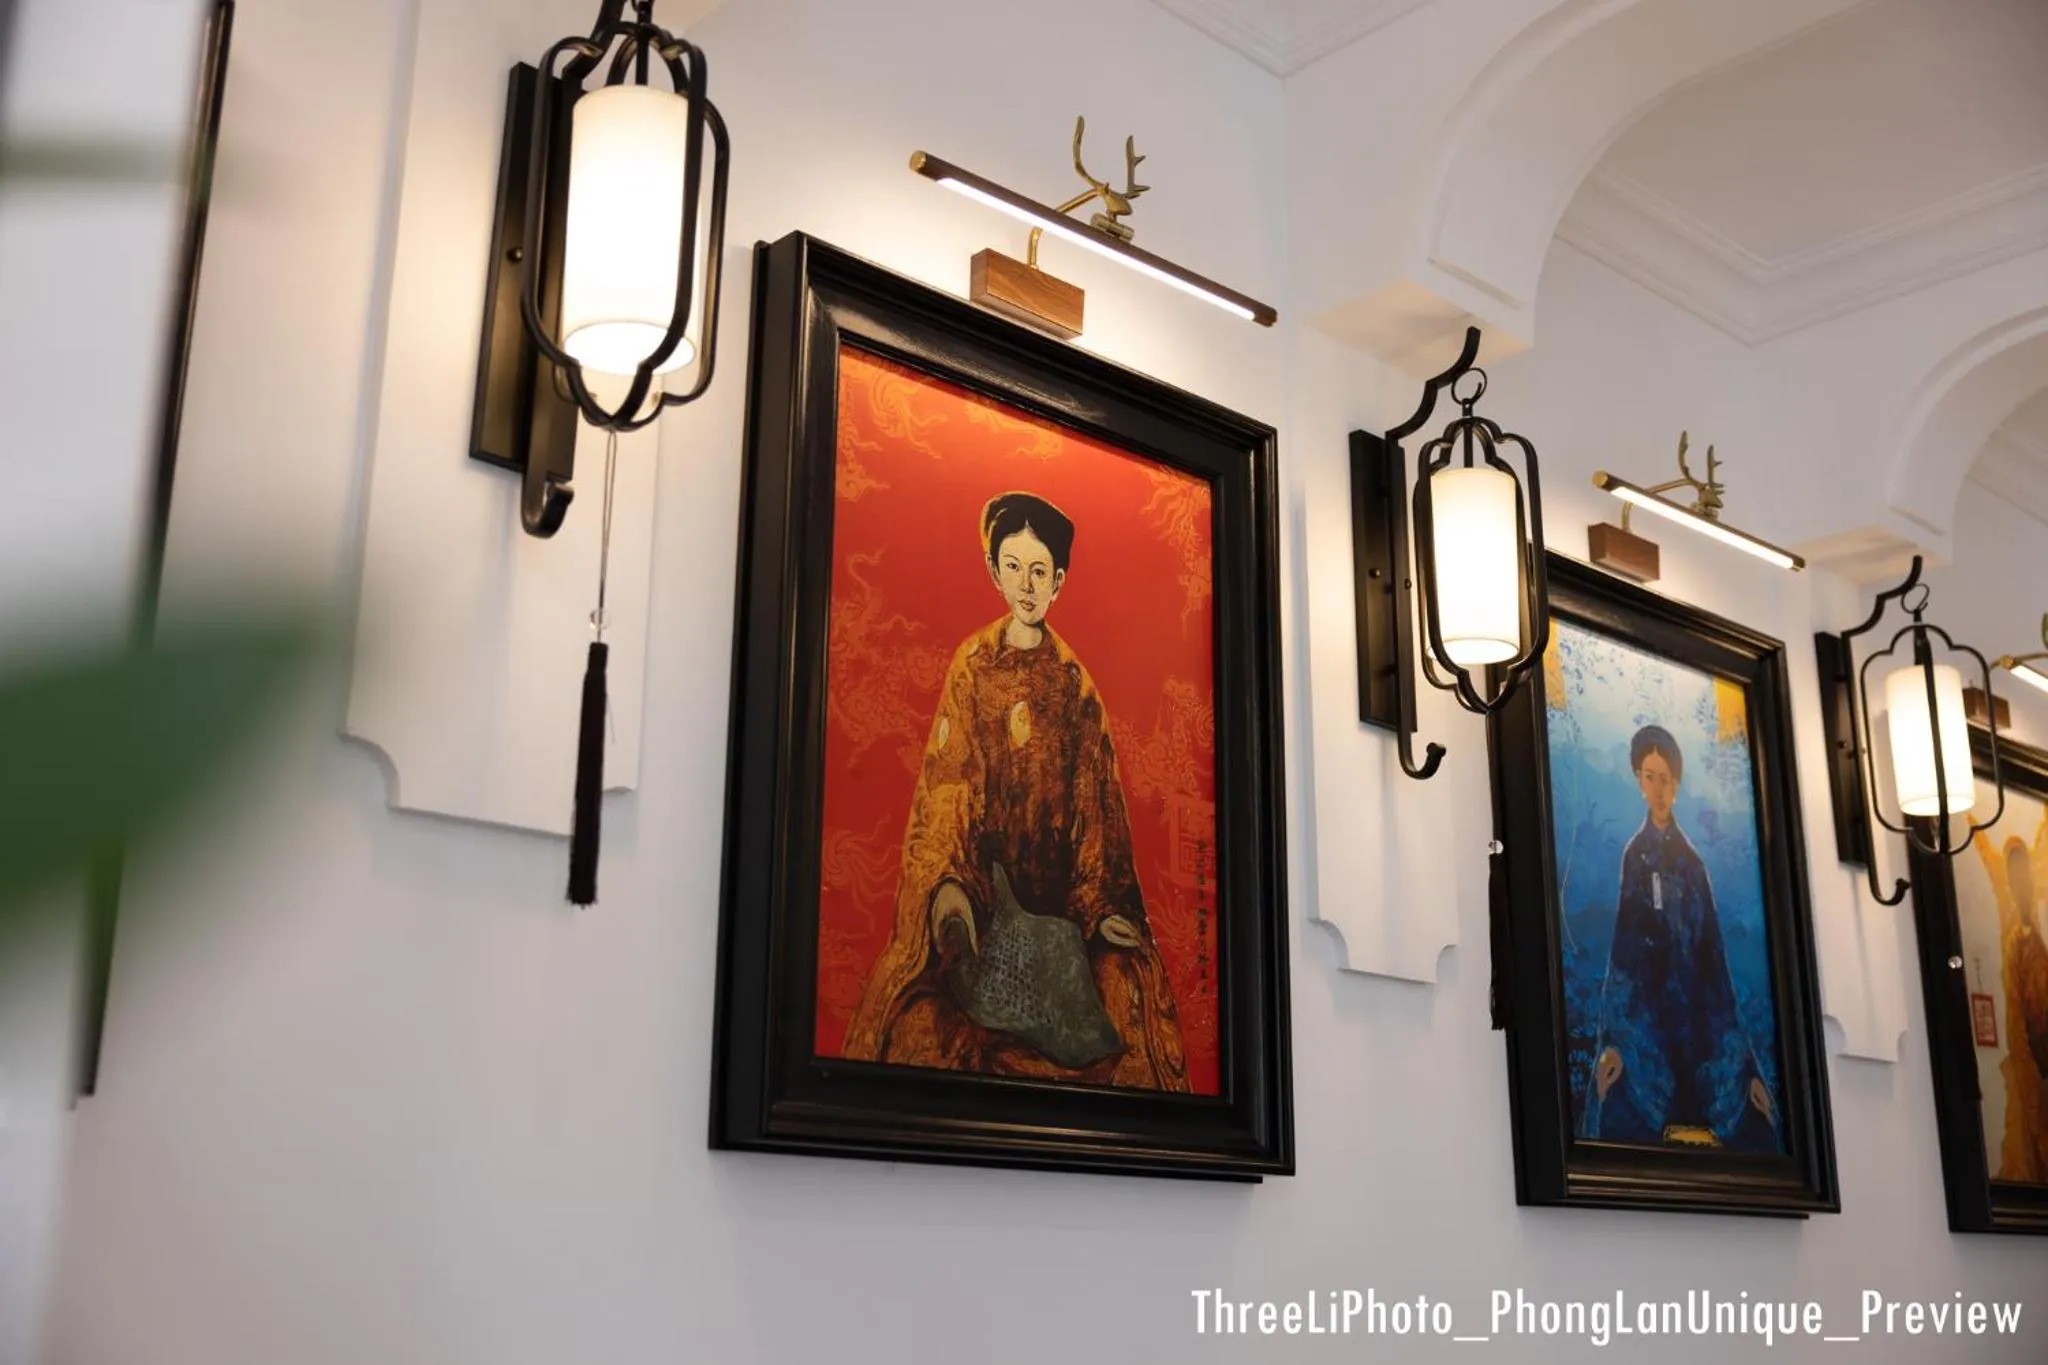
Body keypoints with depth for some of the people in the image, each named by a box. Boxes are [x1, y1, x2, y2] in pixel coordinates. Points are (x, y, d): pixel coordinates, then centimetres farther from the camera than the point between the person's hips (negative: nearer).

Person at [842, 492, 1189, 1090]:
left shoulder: (1073, 680, 8)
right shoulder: (973, 661, 5)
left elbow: (1092, 798, 5)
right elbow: (946, 776, -3)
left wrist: (1101, 904, -7)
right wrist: (947, 881, -18)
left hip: (1056, 885, 2)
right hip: (982, 878, -1)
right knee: (943, 1030, -16)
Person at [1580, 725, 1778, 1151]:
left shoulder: (1692, 861, 14)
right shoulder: (1635, 854, 6)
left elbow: (1716, 958, 12)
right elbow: (1622, 949, -1)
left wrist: (1746, 1064, 8)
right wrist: (1613, 1039, -12)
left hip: (1701, 1027, 3)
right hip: (1647, 1023, -3)